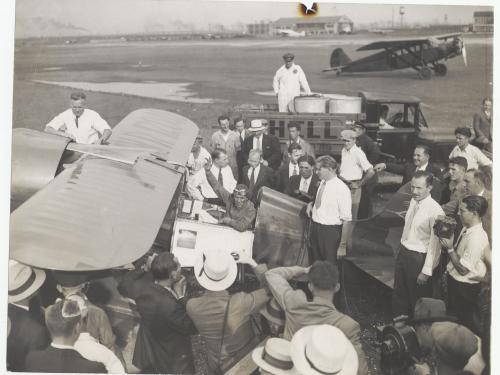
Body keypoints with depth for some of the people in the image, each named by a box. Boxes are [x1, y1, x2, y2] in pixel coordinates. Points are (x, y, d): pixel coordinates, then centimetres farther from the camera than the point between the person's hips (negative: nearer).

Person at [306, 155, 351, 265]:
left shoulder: (341, 189, -19)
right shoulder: (322, 182, 4)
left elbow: (346, 218, -17)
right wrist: (311, 204, 3)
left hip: (330, 230, -7)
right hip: (315, 226, 7)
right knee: (314, 260, 19)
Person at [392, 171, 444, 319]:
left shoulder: (435, 211, -22)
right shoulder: (413, 201, 1)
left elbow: (434, 244, -21)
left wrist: (426, 271, -19)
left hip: (419, 257, -7)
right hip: (403, 252, 7)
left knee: (417, 296, 12)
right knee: (399, 294, 20)